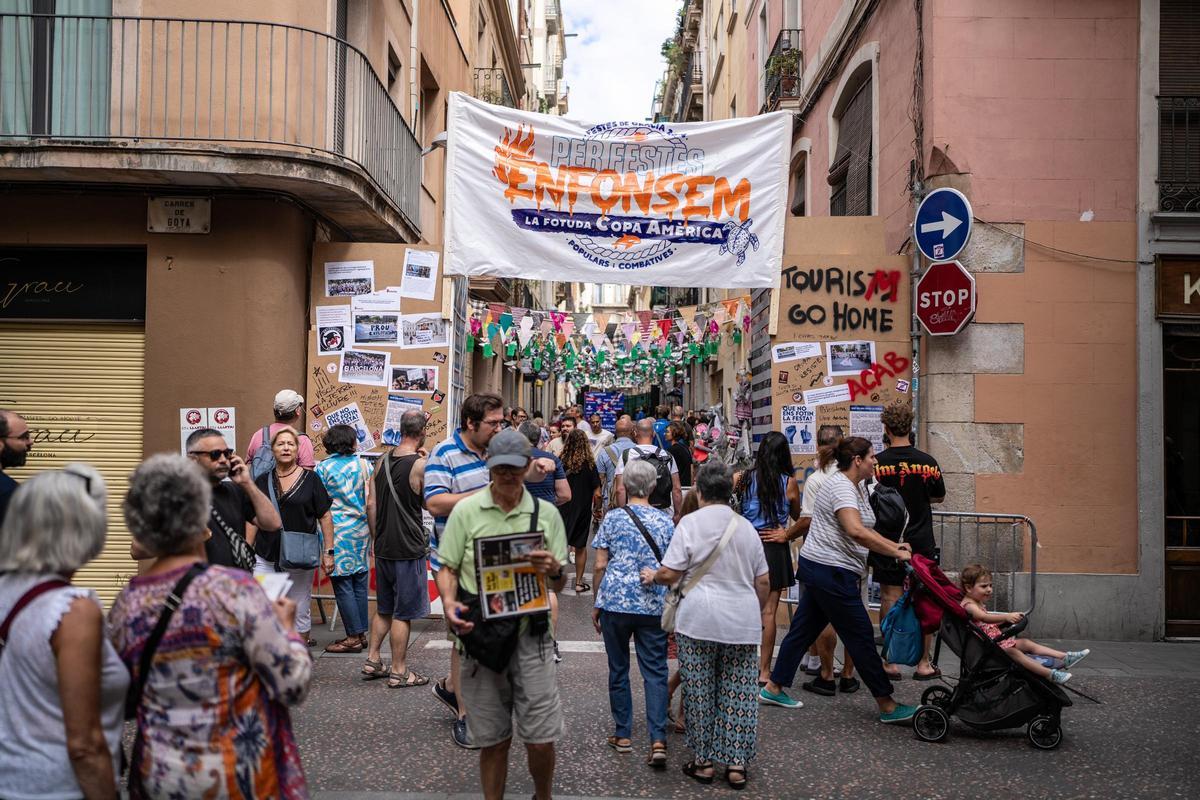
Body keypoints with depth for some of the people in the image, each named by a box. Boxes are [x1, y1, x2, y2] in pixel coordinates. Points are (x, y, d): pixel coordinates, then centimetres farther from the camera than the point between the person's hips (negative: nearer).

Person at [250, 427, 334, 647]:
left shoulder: (309, 479, 1)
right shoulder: (263, 481, 7)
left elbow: (325, 517, 1)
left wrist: (328, 552, -3)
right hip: (266, 558, 2)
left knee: (300, 611, 8)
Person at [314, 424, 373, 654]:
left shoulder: (323, 468, -2)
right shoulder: (362, 465, 4)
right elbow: (370, 504, 3)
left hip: (337, 531, -4)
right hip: (360, 529, 4)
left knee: (343, 585, 0)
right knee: (360, 583, 11)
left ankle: (354, 637, 1)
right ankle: (361, 633, 16)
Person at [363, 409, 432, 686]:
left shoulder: (382, 462, 5)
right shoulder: (420, 464, -15)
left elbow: (372, 504, 7)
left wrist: (377, 539, 16)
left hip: (383, 548, 6)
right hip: (409, 549, -6)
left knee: (384, 609, 20)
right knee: (404, 612, 3)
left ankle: (372, 661, 25)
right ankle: (399, 672, 10)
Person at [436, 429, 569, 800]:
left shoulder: (546, 514, 3)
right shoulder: (466, 510, 0)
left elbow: (559, 585, 7)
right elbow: (447, 568, 4)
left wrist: (554, 571, -16)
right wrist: (449, 604, -15)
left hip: (530, 635, 0)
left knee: (541, 739, 1)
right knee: (493, 741, 10)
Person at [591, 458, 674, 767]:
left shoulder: (612, 518, -1)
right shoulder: (665, 521, 4)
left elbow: (600, 566, -2)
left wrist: (597, 604, 8)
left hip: (616, 601, -1)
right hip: (654, 606, 1)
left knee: (618, 669, 13)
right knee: (655, 671, 4)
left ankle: (622, 735, 21)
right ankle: (658, 740, -5)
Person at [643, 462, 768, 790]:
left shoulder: (690, 522, -5)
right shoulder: (746, 526, 9)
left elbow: (670, 574, -9)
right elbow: (763, 581, 11)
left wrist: (652, 577, 12)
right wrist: (757, 613, 26)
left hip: (699, 620, -3)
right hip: (742, 622, 3)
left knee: (699, 691, 8)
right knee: (738, 692, 8)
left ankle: (703, 762, 16)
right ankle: (736, 764, 11)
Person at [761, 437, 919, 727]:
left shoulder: (857, 487, 15)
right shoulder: (841, 487, -18)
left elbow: (862, 532, 17)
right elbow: (856, 531, -31)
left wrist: (894, 544, 4)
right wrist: (896, 552, -28)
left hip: (820, 571, 11)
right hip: (830, 571, -11)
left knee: (804, 629, 14)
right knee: (861, 637, -2)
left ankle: (773, 688, 22)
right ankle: (887, 707, 6)